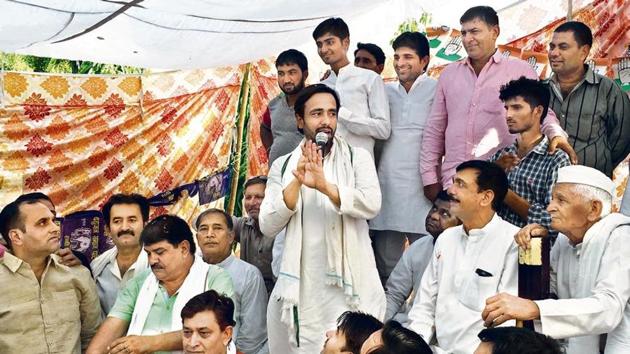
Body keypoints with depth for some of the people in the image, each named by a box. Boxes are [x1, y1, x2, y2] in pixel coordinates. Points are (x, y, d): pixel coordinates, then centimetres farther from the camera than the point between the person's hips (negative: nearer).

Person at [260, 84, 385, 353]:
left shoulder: (357, 158, 4)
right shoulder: (283, 166, 8)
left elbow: (372, 205, -14)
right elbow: (267, 226, -2)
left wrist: (324, 185, -26)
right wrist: (296, 182, -15)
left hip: (349, 283, -2)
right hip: (299, 286, 2)